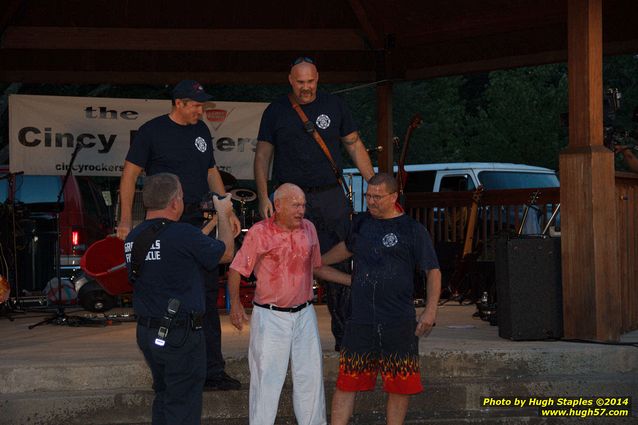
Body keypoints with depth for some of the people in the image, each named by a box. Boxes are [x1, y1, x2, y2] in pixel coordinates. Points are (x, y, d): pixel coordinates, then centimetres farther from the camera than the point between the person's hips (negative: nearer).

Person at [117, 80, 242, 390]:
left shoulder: (201, 131, 14)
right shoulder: (152, 131, -3)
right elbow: (130, 173, -2)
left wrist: (227, 211, 17)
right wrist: (126, 220, -8)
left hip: (200, 222, 5)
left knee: (207, 295, 3)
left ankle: (212, 371, 7)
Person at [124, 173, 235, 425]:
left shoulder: (132, 239, 4)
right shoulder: (183, 235, -18)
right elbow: (226, 253, -1)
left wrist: (210, 223, 26)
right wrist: (223, 214, 15)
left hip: (146, 332, 8)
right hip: (180, 335, -7)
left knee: (164, 398, 21)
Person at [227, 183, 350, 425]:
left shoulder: (308, 229, 5)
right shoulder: (259, 232, -10)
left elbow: (317, 267, 17)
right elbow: (236, 269, -8)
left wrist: (354, 280, 13)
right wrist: (235, 301, -22)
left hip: (304, 314, 5)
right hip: (270, 316, -5)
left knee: (310, 375, 9)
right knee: (267, 377, -1)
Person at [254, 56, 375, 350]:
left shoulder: (333, 106, 8)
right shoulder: (276, 111, 5)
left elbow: (354, 146, 13)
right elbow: (262, 156, 5)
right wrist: (263, 197, -6)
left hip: (331, 197, 1)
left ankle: (344, 335, 9)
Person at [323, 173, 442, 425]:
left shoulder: (412, 230, 0)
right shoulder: (361, 223, 12)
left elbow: (433, 271, 0)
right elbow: (347, 247, 33)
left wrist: (430, 310, -11)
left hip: (399, 323, -3)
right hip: (360, 320, 3)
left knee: (399, 385, 5)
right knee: (346, 382, 0)